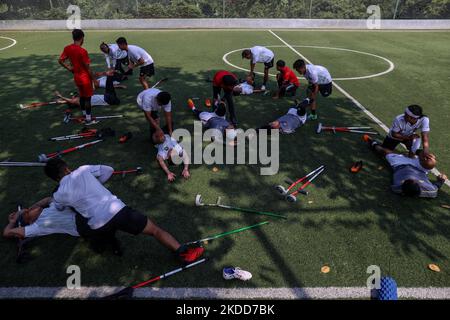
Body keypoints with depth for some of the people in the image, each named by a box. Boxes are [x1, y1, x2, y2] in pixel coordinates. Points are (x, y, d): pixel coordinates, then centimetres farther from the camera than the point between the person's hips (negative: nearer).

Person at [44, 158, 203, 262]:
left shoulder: (59, 195, 12)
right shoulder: (83, 170, 10)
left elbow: (59, 207, 37)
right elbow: (108, 170, 23)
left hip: (99, 228, 0)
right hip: (117, 210, 0)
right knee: (155, 230, 7)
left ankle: (108, 239, 16)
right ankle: (183, 252, -6)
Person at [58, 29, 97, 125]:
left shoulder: (67, 48, -2)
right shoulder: (82, 51, -23)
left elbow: (60, 60, 3)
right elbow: (87, 67, -19)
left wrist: (69, 68, 10)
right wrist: (93, 78, -8)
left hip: (76, 76, 7)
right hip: (85, 77, -7)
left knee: (81, 96, 20)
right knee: (87, 98, 3)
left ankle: (84, 114, 34)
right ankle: (88, 119, 10)